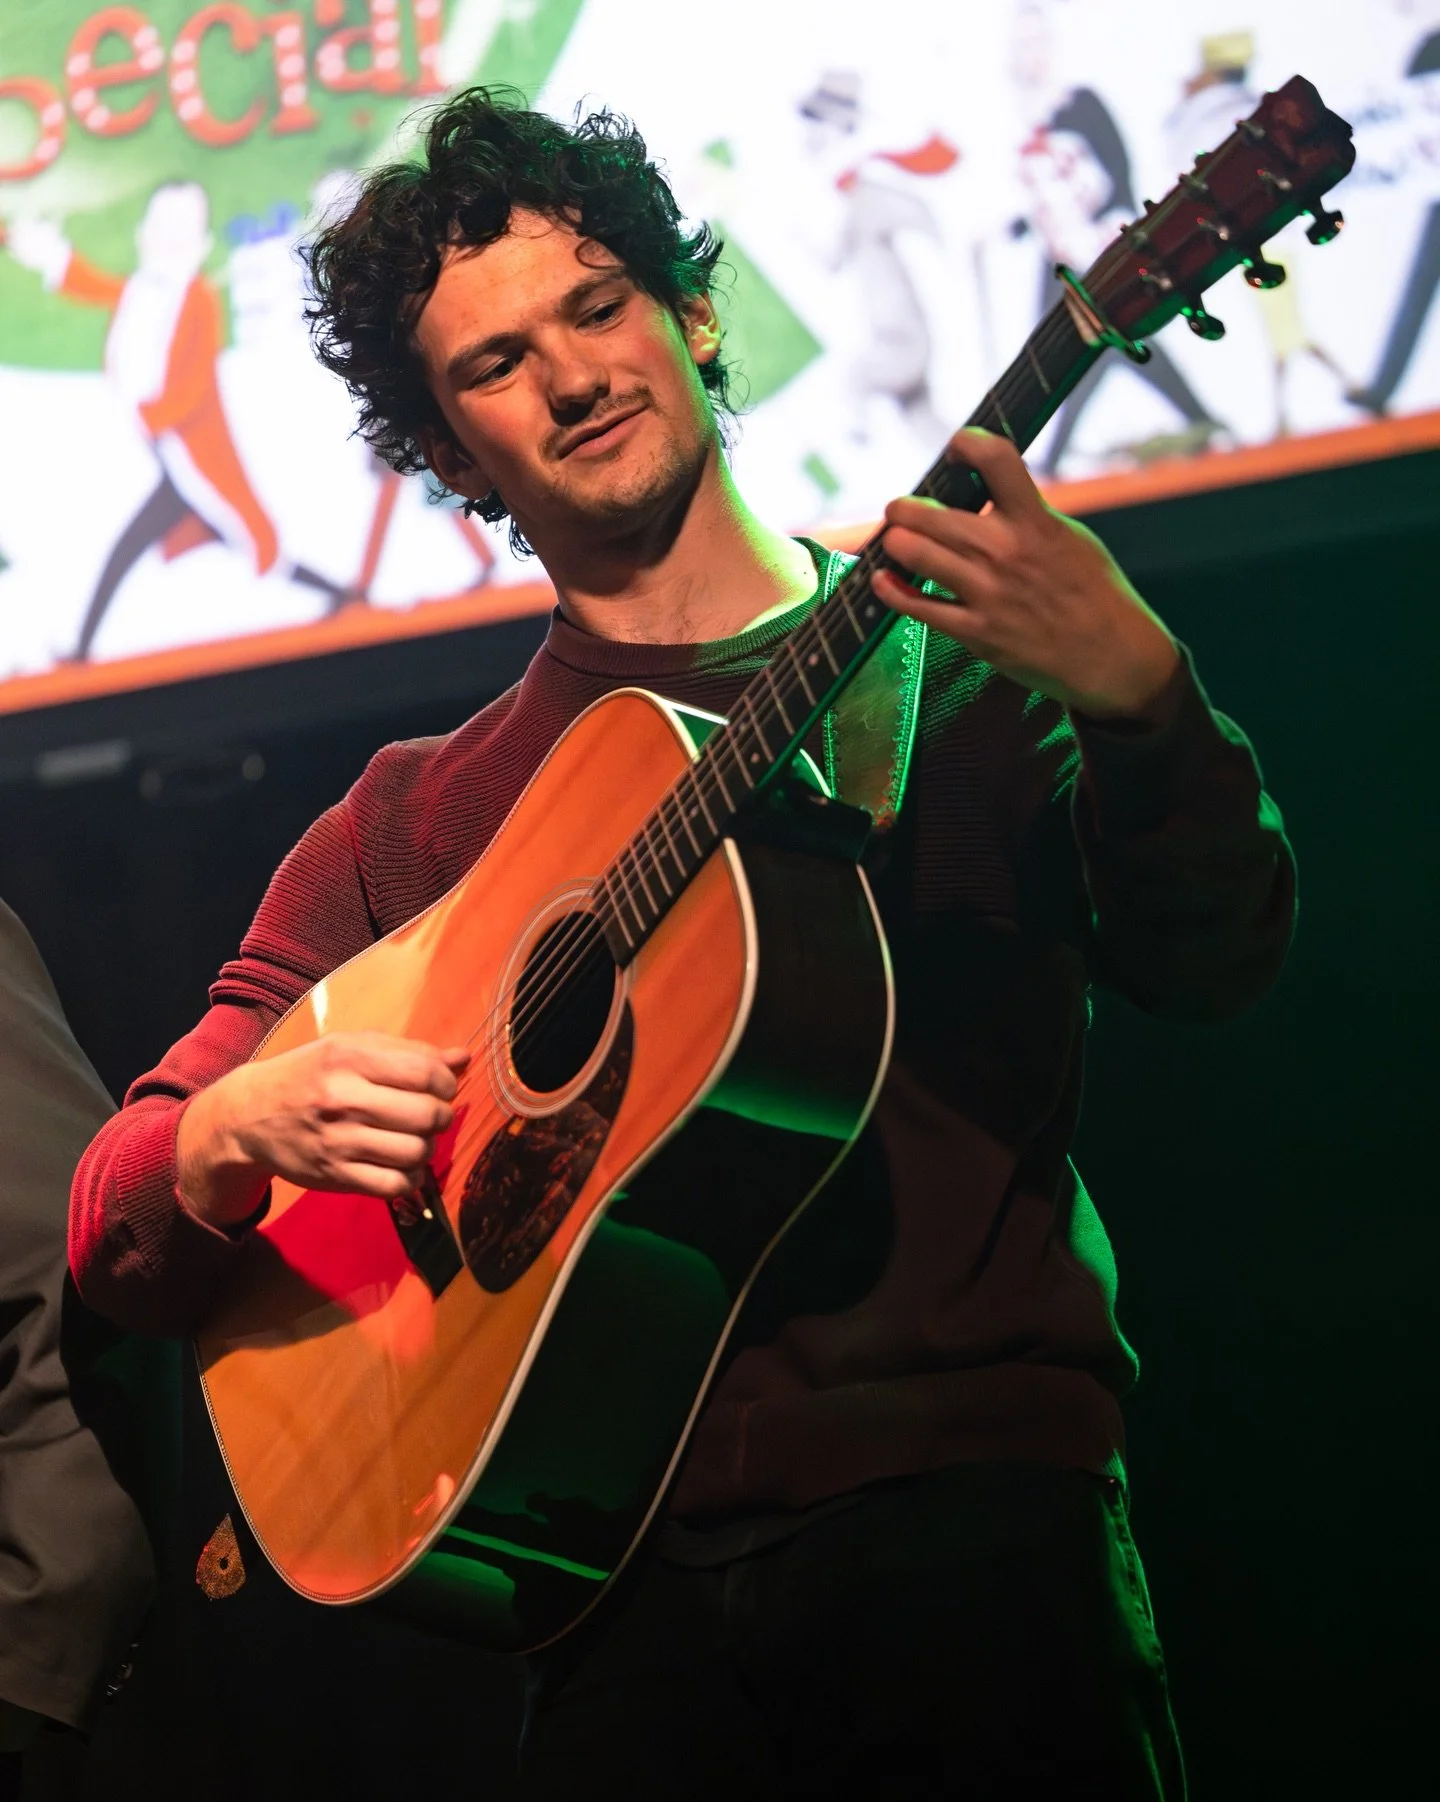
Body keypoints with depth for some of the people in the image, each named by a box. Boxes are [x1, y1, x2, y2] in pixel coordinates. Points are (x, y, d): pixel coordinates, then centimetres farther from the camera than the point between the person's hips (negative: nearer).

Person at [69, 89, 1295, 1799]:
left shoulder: (960, 666, 12)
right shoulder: (413, 823, 17)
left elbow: (1213, 962, -4)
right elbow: (115, 1239, 15)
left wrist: (1127, 688, -22)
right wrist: (239, 1135, -8)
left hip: (970, 1484, -1)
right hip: (628, 1569, 1)